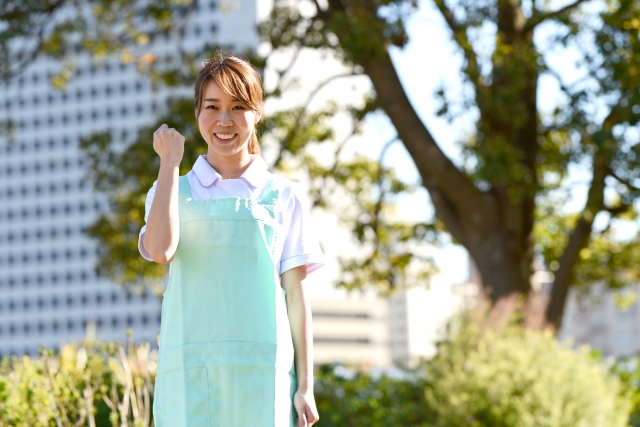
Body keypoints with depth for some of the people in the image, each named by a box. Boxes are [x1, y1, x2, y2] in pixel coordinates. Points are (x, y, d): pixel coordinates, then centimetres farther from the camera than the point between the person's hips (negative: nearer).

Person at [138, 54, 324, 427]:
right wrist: (169, 162, -1)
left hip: (264, 372, 0)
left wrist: (306, 385, 4)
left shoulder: (283, 196, 11)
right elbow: (160, 249, -10)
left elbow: (296, 294, 8)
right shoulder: (175, 191, 12)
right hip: (192, 373, 0)